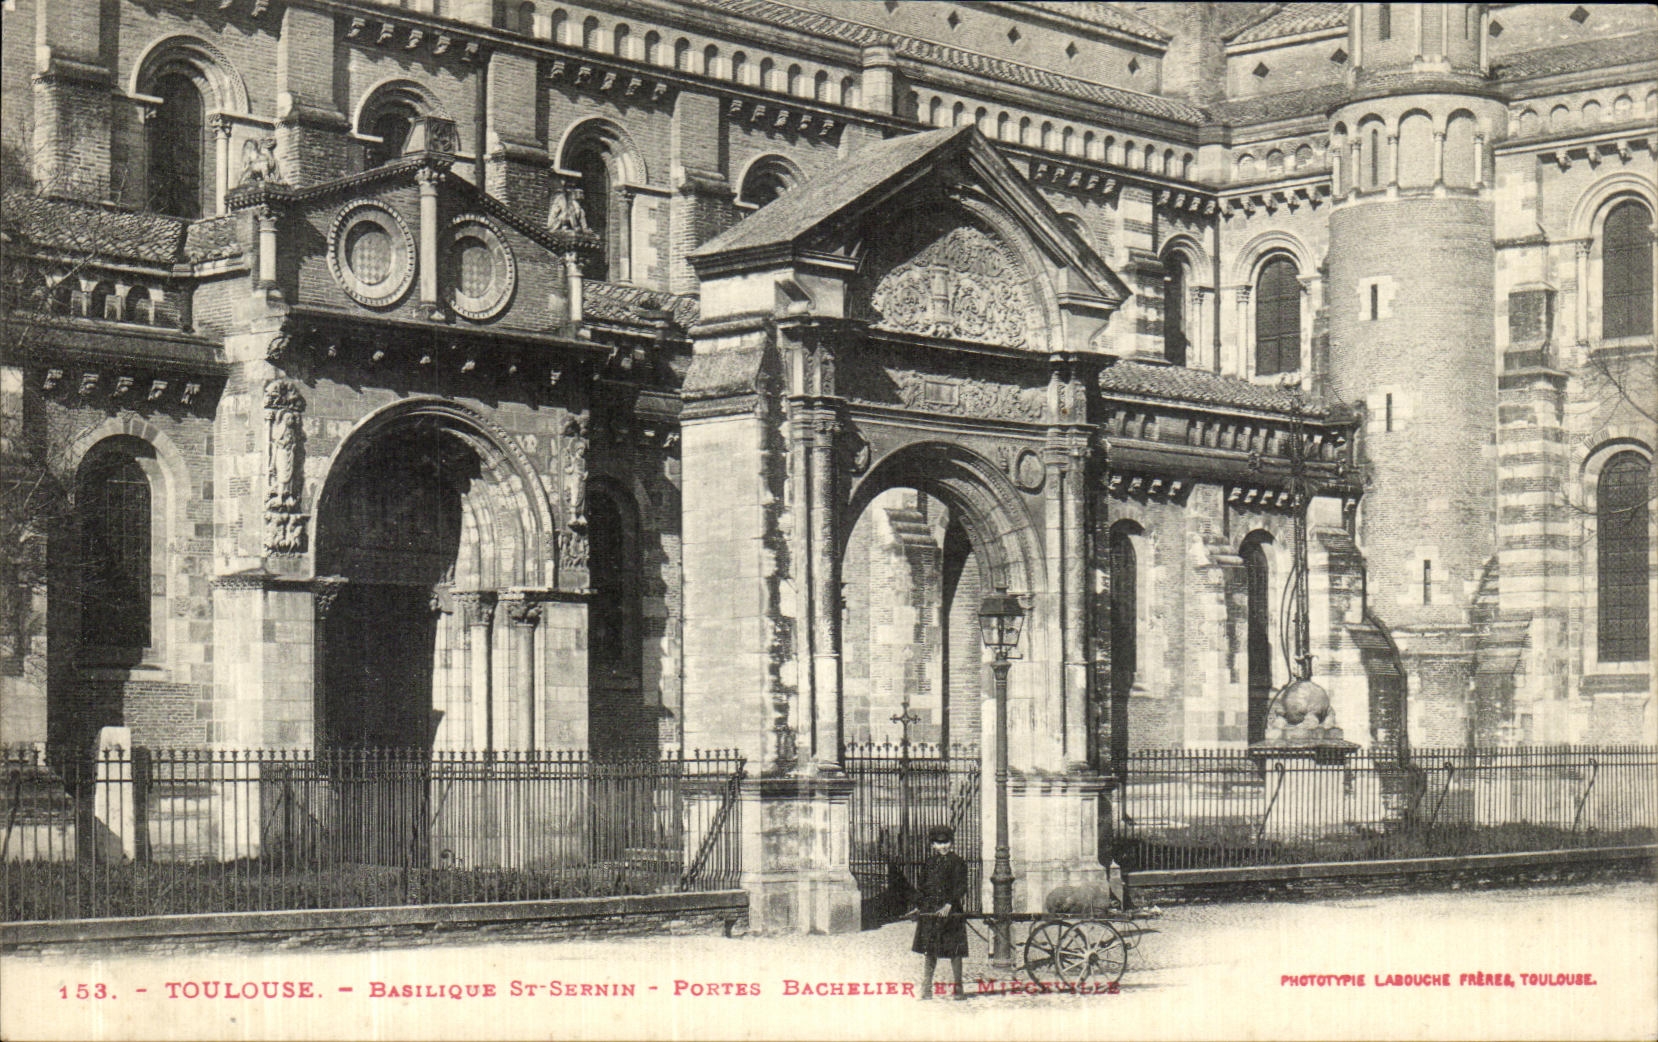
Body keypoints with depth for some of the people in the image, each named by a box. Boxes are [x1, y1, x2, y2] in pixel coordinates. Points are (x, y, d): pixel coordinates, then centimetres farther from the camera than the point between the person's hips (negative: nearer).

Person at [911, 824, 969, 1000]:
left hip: (950, 911, -5)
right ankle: (926, 988, 7)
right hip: (929, 911, 5)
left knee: (954, 951, -2)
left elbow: (959, 886, -11)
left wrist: (949, 905, -22)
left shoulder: (957, 862, -2)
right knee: (930, 951, 5)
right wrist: (918, 906, 12)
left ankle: (958, 988, 6)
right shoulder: (929, 862, 13)